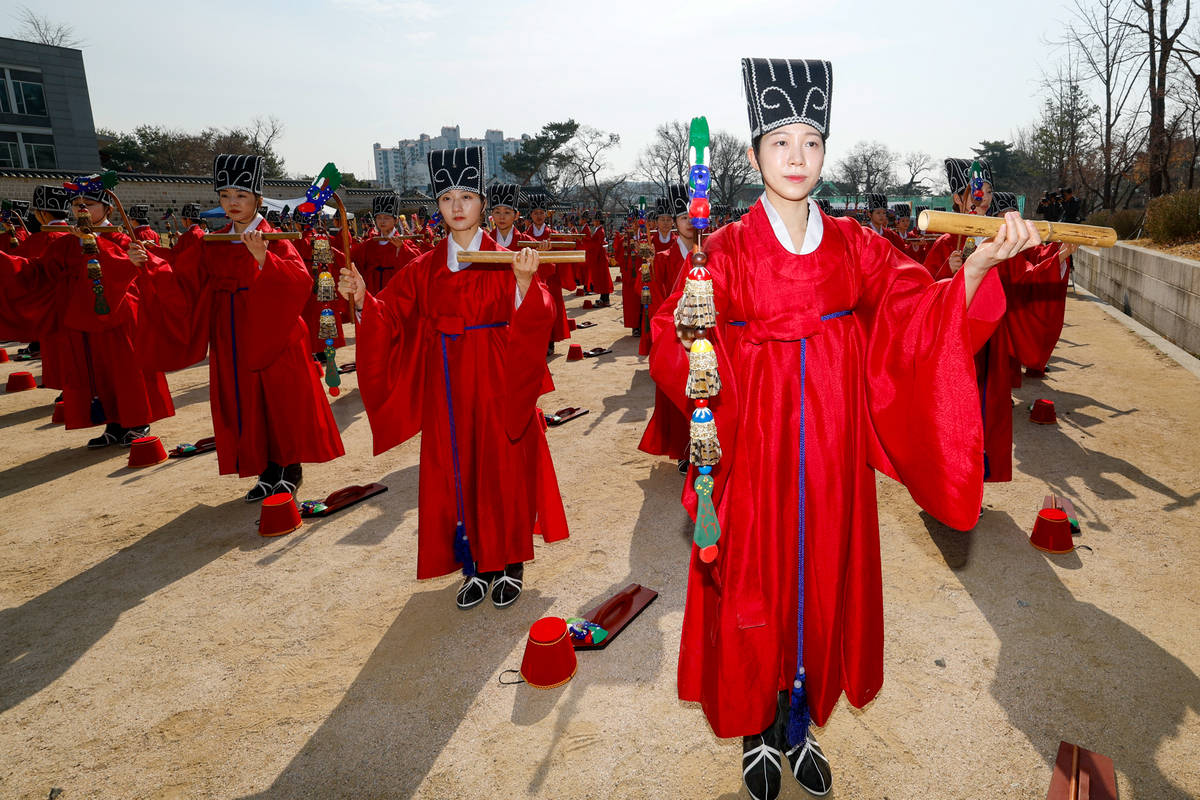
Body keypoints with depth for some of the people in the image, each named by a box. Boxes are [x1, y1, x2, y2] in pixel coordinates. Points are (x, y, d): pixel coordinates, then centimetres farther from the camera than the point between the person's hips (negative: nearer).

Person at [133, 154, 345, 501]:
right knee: (247, 406, 9)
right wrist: (149, 265, -7)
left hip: (273, 336, -5)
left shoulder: (273, 241, -9)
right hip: (233, 340, 5)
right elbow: (179, 279, 9)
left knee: (282, 402, 2)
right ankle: (268, 472, 22)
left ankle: (290, 470, 19)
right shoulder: (212, 245, 8)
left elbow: (301, 282, -25)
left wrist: (264, 259, -38)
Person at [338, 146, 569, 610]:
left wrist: (525, 283, -33)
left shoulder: (505, 262, -3)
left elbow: (536, 321, -15)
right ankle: (475, 567, 23)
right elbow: (390, 318, 5)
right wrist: (362, 300, -13)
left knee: (503, 470, 4)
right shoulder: (425, 269, 7)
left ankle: (510, 565, 22)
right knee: (455, 475, 7)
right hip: (447, 390, 3)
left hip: (499, 388, -3)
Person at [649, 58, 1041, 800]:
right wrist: (689, 329, -31)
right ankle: (759, 729, 30)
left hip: (831, 444, 3)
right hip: (753, 443, -2)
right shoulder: (728, 249, -4)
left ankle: (802, 720, 34)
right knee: (755, 582, 7)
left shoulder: (853, 244, 5)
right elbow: (673, 340, -9)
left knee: (823, 576, 11)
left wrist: (982, 262, -20)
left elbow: (924, 309, -3)